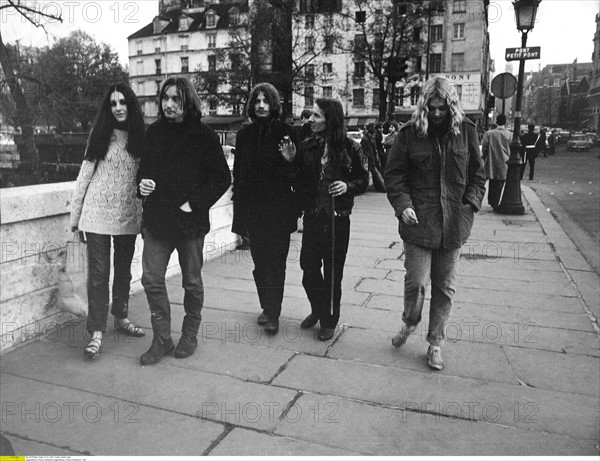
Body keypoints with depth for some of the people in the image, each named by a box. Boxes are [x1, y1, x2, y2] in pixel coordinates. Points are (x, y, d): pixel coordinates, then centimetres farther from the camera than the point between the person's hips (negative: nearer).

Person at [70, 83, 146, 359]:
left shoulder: (140, 137, 3)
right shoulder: (100, 135, -1)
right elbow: (85, 174, 0)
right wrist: (75, 214, -1)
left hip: (128, 216, 2)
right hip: (97, 213, -2)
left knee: (124, 269, 14)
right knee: (98, 273, -1)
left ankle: (121, 317, 31)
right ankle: (97, 332, 4)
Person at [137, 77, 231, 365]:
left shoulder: (204, 136, -5)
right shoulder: (153, 132, 8)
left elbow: (222, 178, -5)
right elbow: (144, 167, 19)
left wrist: (195, 203, -13)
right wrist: (142, 183, -4)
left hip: (190, 221, -4)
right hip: (156, 219, 4)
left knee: (192, 282, 9)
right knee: (151, 279, 1)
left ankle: (190, 335, 28)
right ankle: (161, 339, 16)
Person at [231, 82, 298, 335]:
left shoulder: (285, 132, -1)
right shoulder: (244, 134, 9)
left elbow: (297, 172, 0)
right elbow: (238, 172, 12)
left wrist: (291, 160, -21)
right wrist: (238, 203, 9)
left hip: (279, 207, -3)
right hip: (253, 207, 4)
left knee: (276, 261, -2)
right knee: (260, 260, 9)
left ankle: (273, 314, 6)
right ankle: (267, 307, 24)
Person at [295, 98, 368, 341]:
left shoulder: (350, 148, -4)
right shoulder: (306, 146, 4)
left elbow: (364, 180, 3)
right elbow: (297, 179, 8)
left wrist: (348, 186, -15)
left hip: (338, 219, -3)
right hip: (312, 216, 3)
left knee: (332, 274, 6)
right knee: (309, 268, 6)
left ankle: (329, 321, 24)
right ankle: (318, 310, 33)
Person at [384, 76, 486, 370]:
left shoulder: (466, 130, 4)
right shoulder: (410, 133, -1)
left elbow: (477, 174, 11)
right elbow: (394, 174, 1)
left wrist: (470, 203, -3)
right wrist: (402, 204, -13)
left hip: (454, 223, 2)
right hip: (419, 221, -2)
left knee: (445, 286, 9)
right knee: (416, 281, -3)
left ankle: (435, 343, 25)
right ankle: (409, 323, 29)